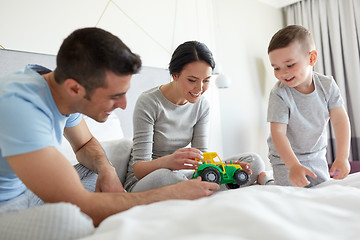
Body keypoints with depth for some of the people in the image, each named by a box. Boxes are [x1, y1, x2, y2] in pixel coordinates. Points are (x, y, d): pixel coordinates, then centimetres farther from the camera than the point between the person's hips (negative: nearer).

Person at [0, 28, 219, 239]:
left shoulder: (69, 97, -7)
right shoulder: (19, 104, -33)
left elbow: (85, 144, 12)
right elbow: (81, 206, -35)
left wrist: (106, 169, -11)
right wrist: (175, 194, -30)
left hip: (30, 191, 8)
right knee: (68, 217, -38)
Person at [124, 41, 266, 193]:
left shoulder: (202, 105, -1)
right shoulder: (148, 102, -18)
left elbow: (201, 155, -4)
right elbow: (138, 168, -21)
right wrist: (167, 162, -45)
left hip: (180, 174, 4)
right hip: (143, 180, -3)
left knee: (253, 161, -12)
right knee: (163, 177, -42)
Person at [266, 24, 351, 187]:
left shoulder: (327, 85, -11)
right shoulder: (279, 94, -23)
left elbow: (340, 120, -9)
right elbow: (278, 132, -26)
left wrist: (342, 157, -16)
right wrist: (294, 166, -35)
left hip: (317, 155, 4)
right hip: (285, 158, -4)